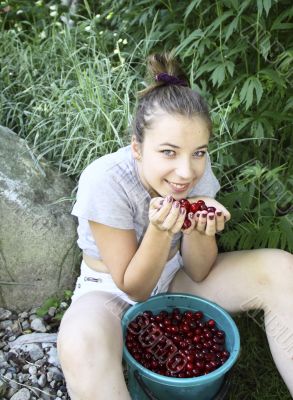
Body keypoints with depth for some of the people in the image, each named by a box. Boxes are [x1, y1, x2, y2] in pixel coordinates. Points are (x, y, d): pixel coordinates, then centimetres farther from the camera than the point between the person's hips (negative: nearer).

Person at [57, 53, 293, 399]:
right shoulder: (104, 181, -29)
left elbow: (199, 272, -9)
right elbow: (134, 289, -19)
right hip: (112, 290, -4)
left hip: (175, 277, 4)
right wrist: (160, 231, -37)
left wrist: (196, 230, -30)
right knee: (81, 341, -41)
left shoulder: (197, 169, -16)